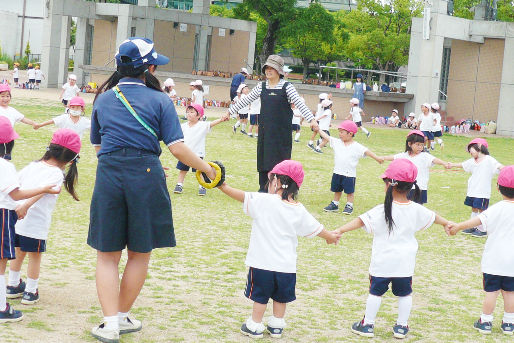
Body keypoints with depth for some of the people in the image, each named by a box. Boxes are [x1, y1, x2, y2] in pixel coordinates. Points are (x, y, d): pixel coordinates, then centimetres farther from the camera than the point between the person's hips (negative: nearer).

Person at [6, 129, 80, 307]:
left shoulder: (32, 166, 10)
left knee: (18, 252, 22)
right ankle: (30, 292, 16)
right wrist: (26, 205, -34)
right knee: (35, 256, 9)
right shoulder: (56, 174, -8)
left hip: (16, 219, 6)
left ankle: (13, 286, 35)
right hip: (36, 223, -6)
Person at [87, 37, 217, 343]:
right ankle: (123, 317, 24)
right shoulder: (159, 101, -2)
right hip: (145, 177, -2)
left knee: (107, 254, 10)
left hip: (108, 176, 2)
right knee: (140, 253, 15)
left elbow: (97, 145, 14)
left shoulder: (103, 100, 9)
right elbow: (177, 148, -8)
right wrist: (205, 167, 6)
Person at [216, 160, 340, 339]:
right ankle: (277, 326, 29)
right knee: (281, 297, 19)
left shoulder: (264, 201, -15)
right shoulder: (299, 210, 0)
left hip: (263, 262, -3)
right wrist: (330, 236, 30)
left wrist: (224, 187, -6)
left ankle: (255, 326, 20)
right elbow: (315, 228, 11)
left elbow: (243, 196, -16)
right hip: (286, 265, 3)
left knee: (260, 296, 10)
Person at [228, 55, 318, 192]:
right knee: (263, 158, 5)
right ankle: (263, 187, 14)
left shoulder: (287, 87, -4)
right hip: (265, 129, 4)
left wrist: (312, 120, -21)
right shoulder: (261, 87, 8)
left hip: (282, 130, -4)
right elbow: (246, 100, 14)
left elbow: (300, 104, -10)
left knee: (280, 158, -4)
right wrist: (230, 111, 15)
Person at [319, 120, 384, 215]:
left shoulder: (356, 147, -11)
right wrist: (318, 129, 2)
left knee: (350, 191, 7)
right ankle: (335, 204, 28)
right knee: (337, 190, 17)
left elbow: (366, 151, -17)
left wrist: (377, 158, -26)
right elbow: (326, 137, 5)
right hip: (337, 172, 4)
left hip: (349, 174, -4)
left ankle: (349, 206, 18)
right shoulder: (337, 142, 2)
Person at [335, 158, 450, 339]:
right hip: (405, 263, 3)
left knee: (375, 292, 11)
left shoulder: (382, 211, -18)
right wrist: (446, 223, 33)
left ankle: (368, 325, 18)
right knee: (404, 293, 16)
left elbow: (360, 221, -25)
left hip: (382, 263, -3)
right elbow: (433, 217, 13)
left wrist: (340, 230, -26)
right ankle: (401, 326, 22)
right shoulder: (416, 210, -4)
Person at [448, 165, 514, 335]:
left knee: (491, 291, 6)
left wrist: (458, 226, -24)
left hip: (493, 260, -2)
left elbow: (479, 219, -24)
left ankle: (485, 322, 14)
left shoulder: (496, 209, -12)